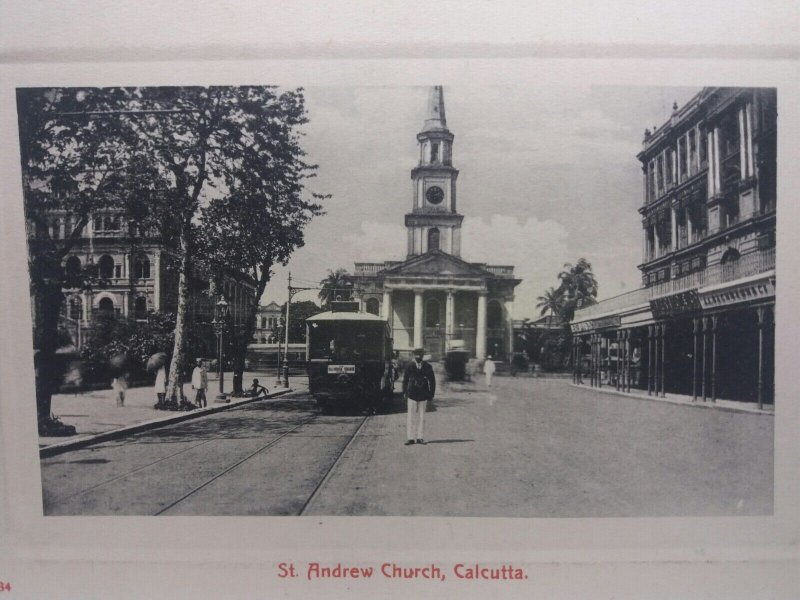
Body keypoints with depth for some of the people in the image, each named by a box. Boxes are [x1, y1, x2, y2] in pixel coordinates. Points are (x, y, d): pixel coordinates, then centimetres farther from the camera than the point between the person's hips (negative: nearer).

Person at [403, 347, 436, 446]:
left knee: (421, 416, 5)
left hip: (423, 396, 1)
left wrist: (431, 394, 3)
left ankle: (419, 437, 13)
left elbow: (432, 381, 6)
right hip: (412, 395, -1)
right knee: (411, 416, -3)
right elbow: (405, 380, 9)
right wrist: (405, 393, 6)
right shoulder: (409, 367, 1)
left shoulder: (427, 367, 1)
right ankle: (410, 438, 0)